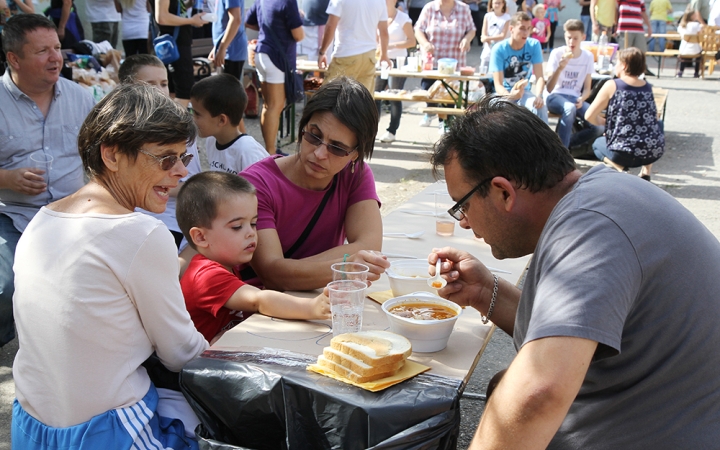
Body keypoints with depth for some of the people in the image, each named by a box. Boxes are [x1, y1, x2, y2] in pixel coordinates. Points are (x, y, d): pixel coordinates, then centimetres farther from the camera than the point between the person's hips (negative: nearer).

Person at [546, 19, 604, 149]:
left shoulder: (588, 57, 2)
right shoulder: (557, 53, -8)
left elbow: (587, 88, 7)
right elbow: (549, 88, -15)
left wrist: (581, 99, -16)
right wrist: (560, 68, -30)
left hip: (575, 98, 4)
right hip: (556, 96, -3)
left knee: (600, 125, -21)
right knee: (569, 108, -40)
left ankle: (564, 144, -2)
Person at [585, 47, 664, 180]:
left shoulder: (612, 86, -3)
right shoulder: (648, 87, 10)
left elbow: (589, 116, -3)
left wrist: (603, 122, 17)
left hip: (625, 153, -4)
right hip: (655, 151, 4)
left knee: (597, 144, 30)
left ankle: (620, 169, 0)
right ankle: (646, 172, 20)